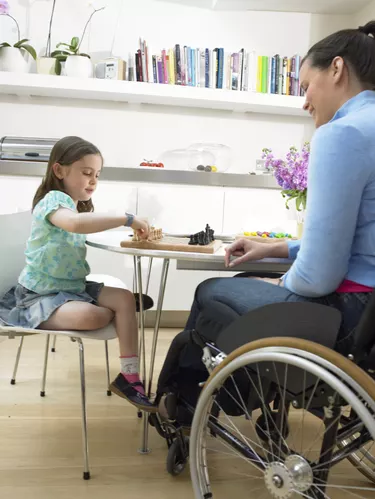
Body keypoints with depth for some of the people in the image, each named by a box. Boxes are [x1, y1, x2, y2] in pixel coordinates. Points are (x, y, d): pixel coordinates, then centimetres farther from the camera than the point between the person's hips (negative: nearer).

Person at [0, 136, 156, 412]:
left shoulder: (79, 206, 15)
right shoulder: (54, 199, -19)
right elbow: (74, 223, -41)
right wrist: (127, 219, -36)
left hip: (74, 287, 9)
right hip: (40, 295, -9)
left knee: (125, 297, -11)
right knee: (89, 316, -34)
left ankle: (129, 376, -9)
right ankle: (113, 310, 3)